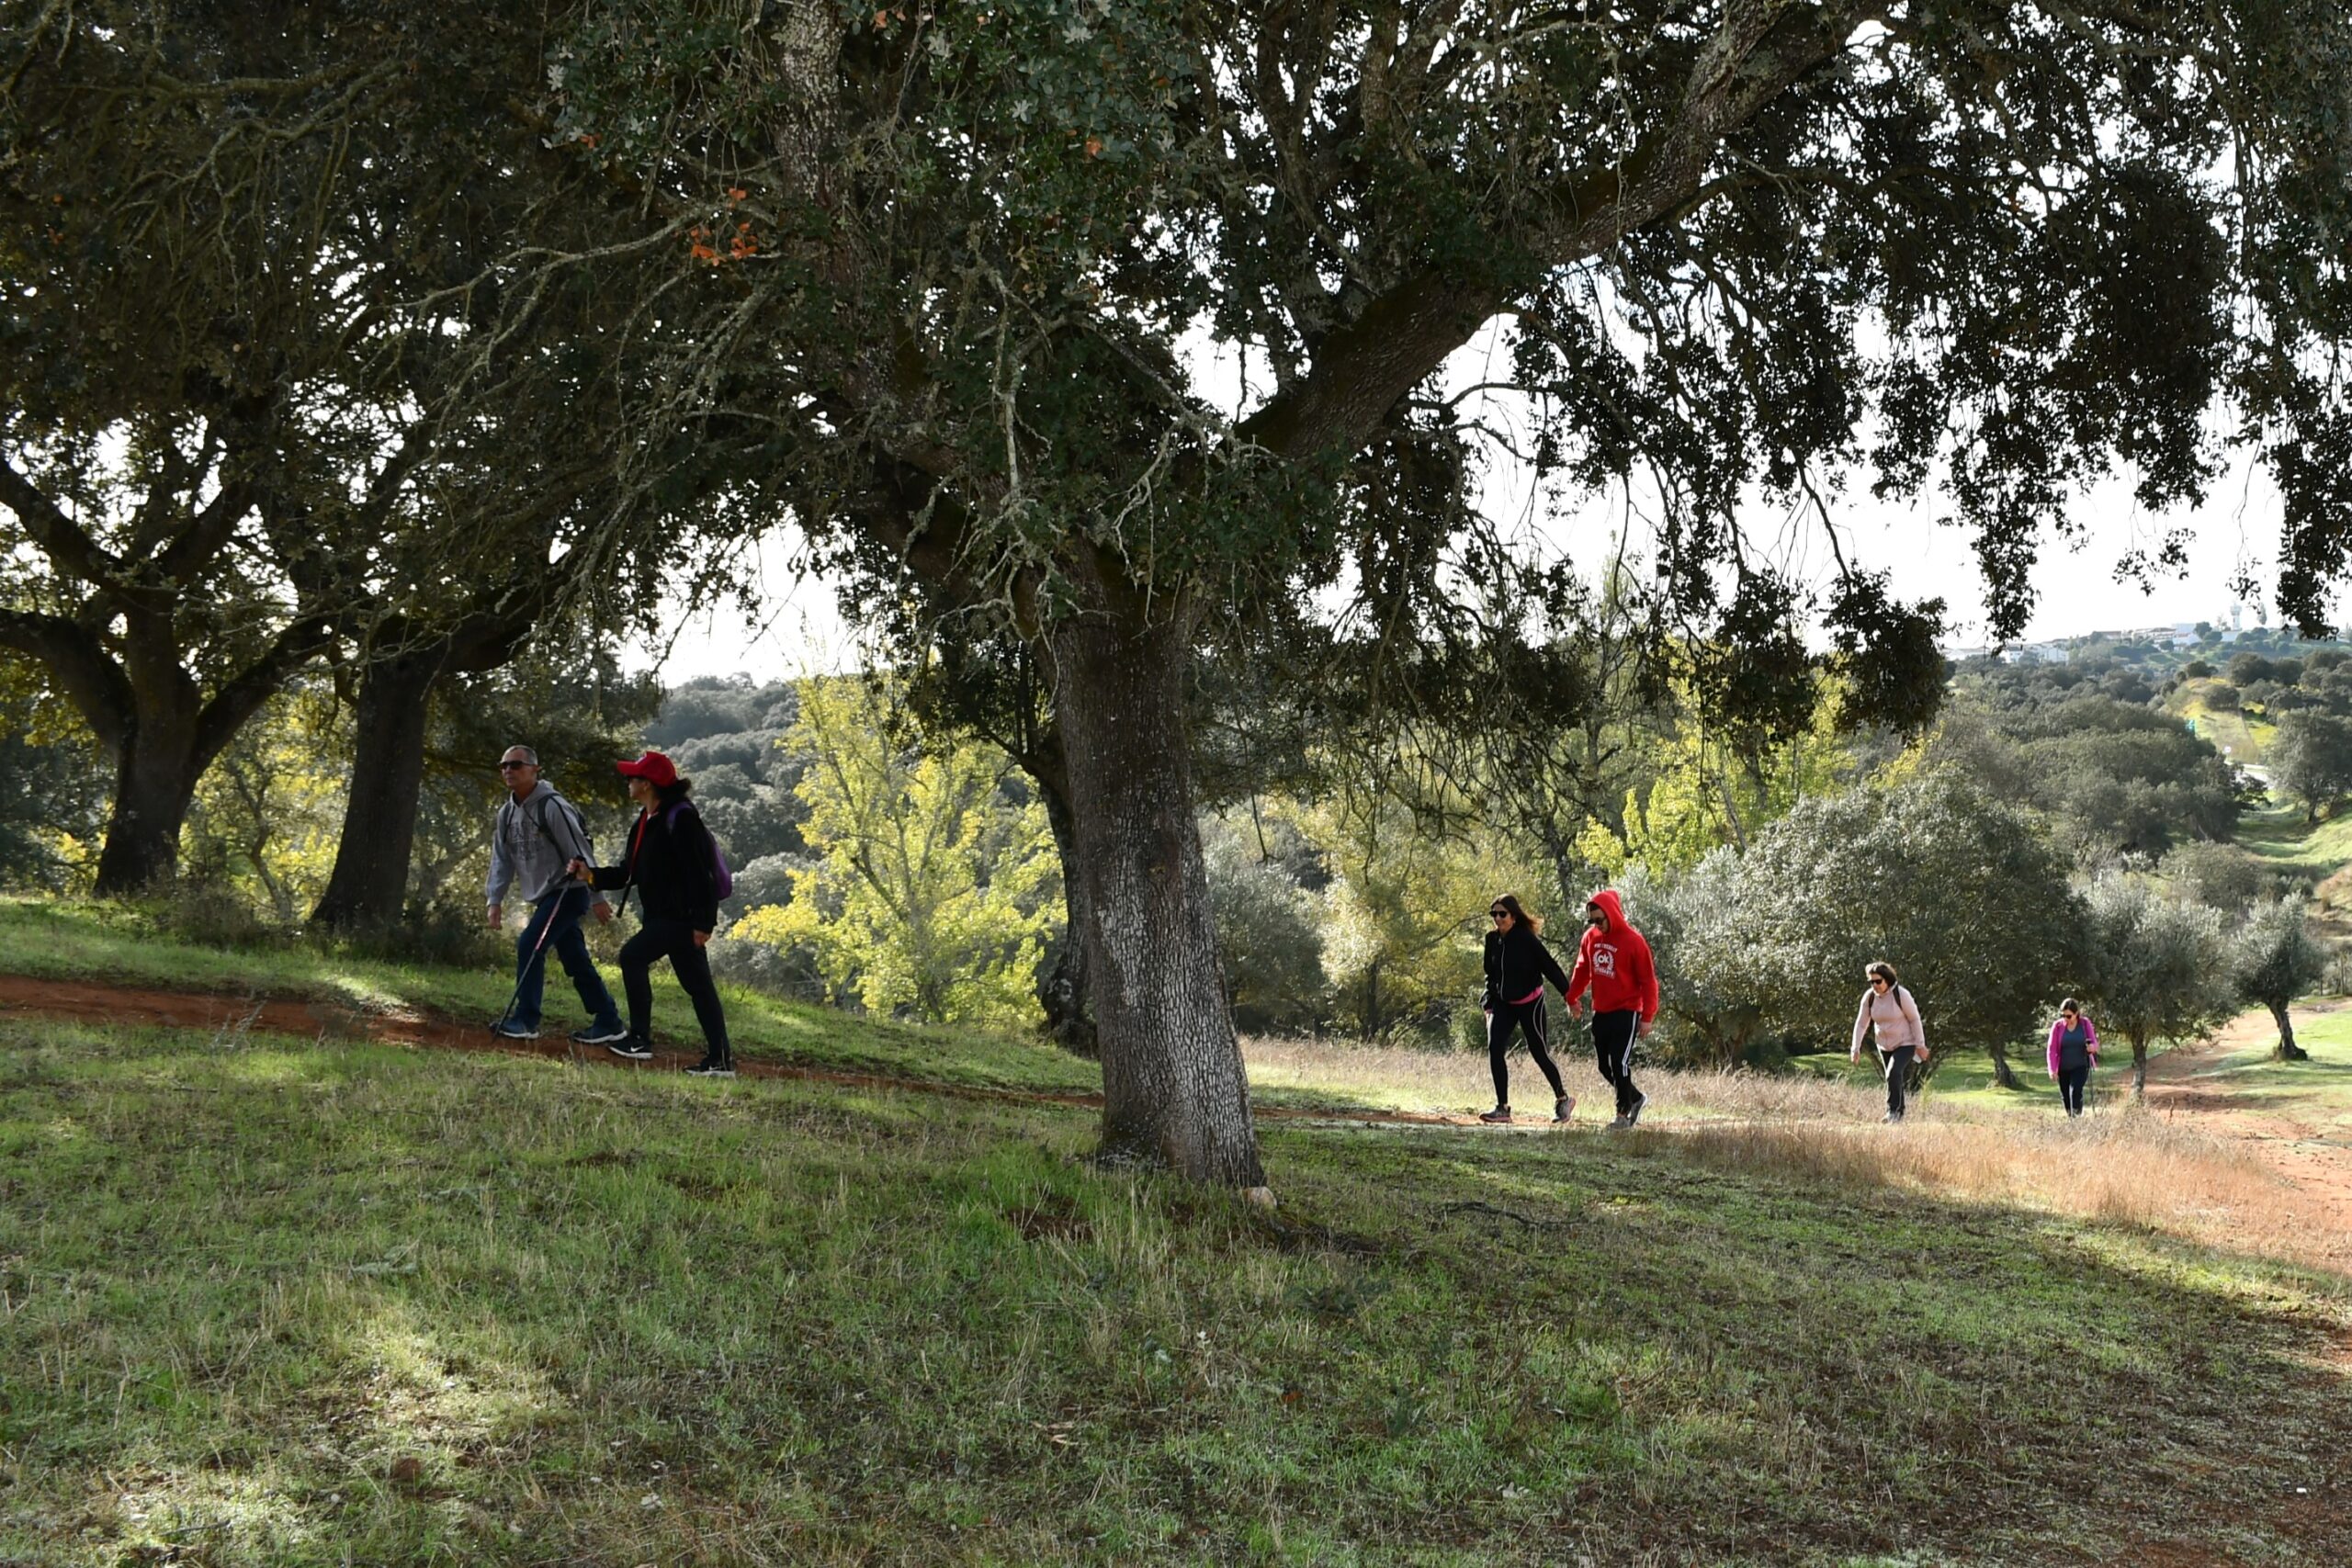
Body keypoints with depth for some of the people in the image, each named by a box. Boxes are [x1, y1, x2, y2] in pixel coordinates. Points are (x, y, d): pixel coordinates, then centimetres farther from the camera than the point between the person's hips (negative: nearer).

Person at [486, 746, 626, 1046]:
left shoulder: (552, 807, -16)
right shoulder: (507, 813, 7)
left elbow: (579, 854, -16)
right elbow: (502, 859, 11)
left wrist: (596, 897, -16)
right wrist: (495, 900, 2)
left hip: (568, 891, -8)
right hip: (544, 896, 8)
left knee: (529, 946, -16)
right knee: (575, 962, 10)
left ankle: (525, 1020, -9)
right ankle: (609, 1023, 16)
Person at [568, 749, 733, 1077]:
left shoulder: (680, 817, -14)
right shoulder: (644, 822, 15)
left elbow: (699, 872, -19)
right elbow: (629, 872, 18)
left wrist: (702, 922, -23)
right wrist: (592, 875, 5)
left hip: (681, 916, -10)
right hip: (661, 915, 10)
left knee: (633, 955, -16)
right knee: (698, 985, 9)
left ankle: (640, 1039, -8)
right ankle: (720, 1060, 11)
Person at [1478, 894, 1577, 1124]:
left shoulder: (1527, 939, -16)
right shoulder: (1492, 939, 2)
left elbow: (1550, 967, -14)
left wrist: (1570, 996, -14)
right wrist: (1489, 1003, 12)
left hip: (1529, 1002, -5)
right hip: (1503, 1003, 5)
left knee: (1539, 1052, 2)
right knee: (1494, 1048, -11)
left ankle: (1563, 1098, 25)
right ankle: (1502, 1107, -7)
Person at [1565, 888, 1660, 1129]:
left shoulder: (1634, 941, -14)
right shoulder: (1591, 937, 4)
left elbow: (1648, 981, -11)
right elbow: (1582, 970, 17)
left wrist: (1647, 1017, -13)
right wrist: (1572, 998, 15)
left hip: (1626, 1013, -6)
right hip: (1600, 1012, 6)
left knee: (1620, 1063, -10)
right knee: (1605, 1066, 10)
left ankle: (1624, 1113, 1)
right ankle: (1636, 1098, 29)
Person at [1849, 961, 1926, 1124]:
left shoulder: (1901, 994, -21)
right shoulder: (1869, 996, -7)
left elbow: (1915, 1019, -13)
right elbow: (1861, 1023, -1)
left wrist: (1920, 1045, -12)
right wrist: (1856, 1048, -6)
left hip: (1905, 1044, -5)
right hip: (1885, 1046, 5)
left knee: (1893, 1073, -24)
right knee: (1895, 1079, 12)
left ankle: (1893, 1111, -16)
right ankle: (1899, 1114, 26)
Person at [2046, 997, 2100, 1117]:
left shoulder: (2085, 1023, -4)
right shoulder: (2058, 1025, -4)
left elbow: (2094, 1043, 0)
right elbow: (2052, 1049, -4)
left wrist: (2092, 1047, -26)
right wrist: (2052, 1069, -13)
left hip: (2080, 1067, -2)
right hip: (2063, 1068, 2)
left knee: (2075, 1091, -22)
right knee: (2065, 1097, 7)